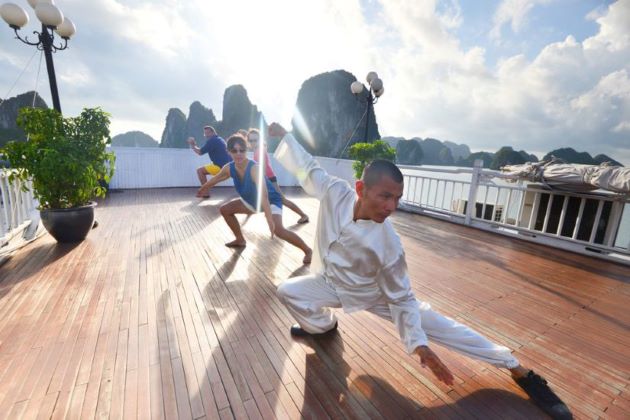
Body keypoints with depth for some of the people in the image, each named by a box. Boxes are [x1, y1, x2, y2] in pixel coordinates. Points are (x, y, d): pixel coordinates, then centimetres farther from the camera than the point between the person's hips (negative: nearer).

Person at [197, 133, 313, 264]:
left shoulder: (254, 168, -36)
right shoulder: (229, 168, -14)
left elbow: (263, 195, -49)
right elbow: (216, 178, 10)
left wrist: (269, 218, -59)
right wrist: (204, 188, 28)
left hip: (271, 201, -8)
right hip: (252, 201, 8)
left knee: (278, 230, -31)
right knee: (225, 210, 11)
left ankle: (308, 251, -16)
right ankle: (240, 240, 26)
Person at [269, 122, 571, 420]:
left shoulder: (388, 244, -33)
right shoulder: (335, 192, -31)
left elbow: (401, 298, -18)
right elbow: (308, 167, -10)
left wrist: (419, 344, -22)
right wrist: (283, 135, -1)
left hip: (377, 293, -3)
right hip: (332, 284, 3)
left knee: (441, 327, -7)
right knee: (287, 291, -13)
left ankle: (518, 370, 14)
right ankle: (323, 325, 19)